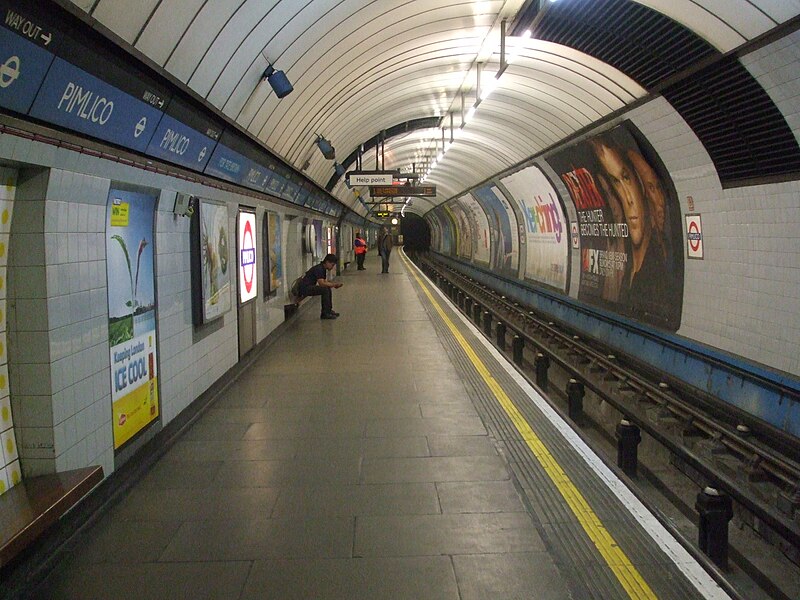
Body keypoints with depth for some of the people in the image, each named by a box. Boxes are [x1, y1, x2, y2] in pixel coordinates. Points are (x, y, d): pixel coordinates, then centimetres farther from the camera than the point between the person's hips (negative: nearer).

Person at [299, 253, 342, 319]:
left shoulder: (323, 269, 11)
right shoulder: (318, 269, -20)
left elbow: (325, 282, 17)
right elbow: (322, 283, -27)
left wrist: (334, 283, 0)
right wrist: (334, 284, -20)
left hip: (310, 287, 10)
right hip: (305, 288, -10)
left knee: (328, 288, 10)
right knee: (325, 289, -23)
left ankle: (328, 310, 15)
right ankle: (325, 314, -17)